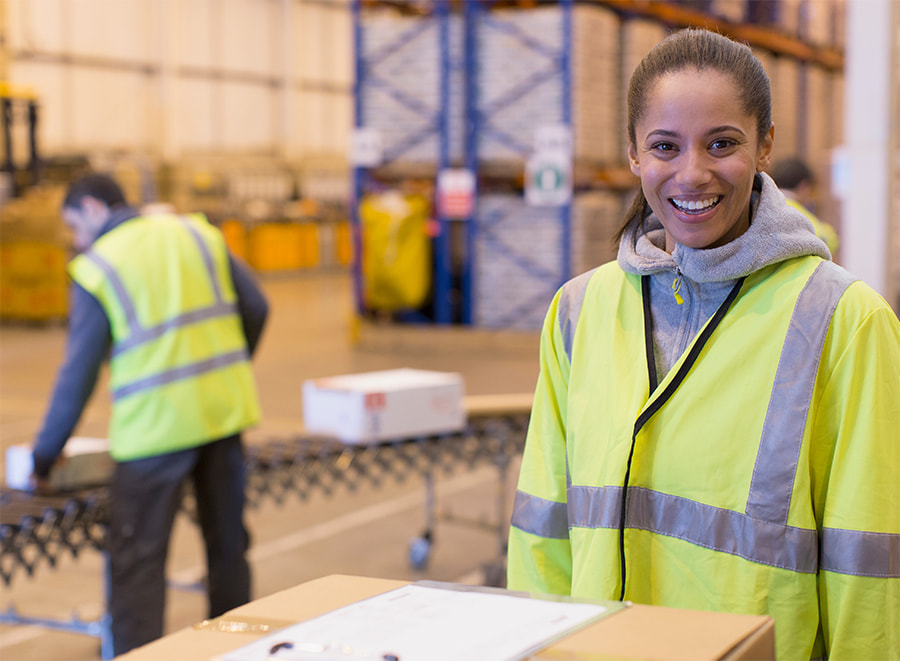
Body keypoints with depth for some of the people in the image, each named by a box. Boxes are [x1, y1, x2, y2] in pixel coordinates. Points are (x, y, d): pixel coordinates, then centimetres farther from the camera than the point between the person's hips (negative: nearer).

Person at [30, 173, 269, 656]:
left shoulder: (96, 270, -5)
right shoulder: (197, 233, 8)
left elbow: (79, 372, -5)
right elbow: (255, 308, 7)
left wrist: (44, 457, 5)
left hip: (157, 425, -5)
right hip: (225, 411, 5)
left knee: (137, 559, 1)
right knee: (228, 540, 18)